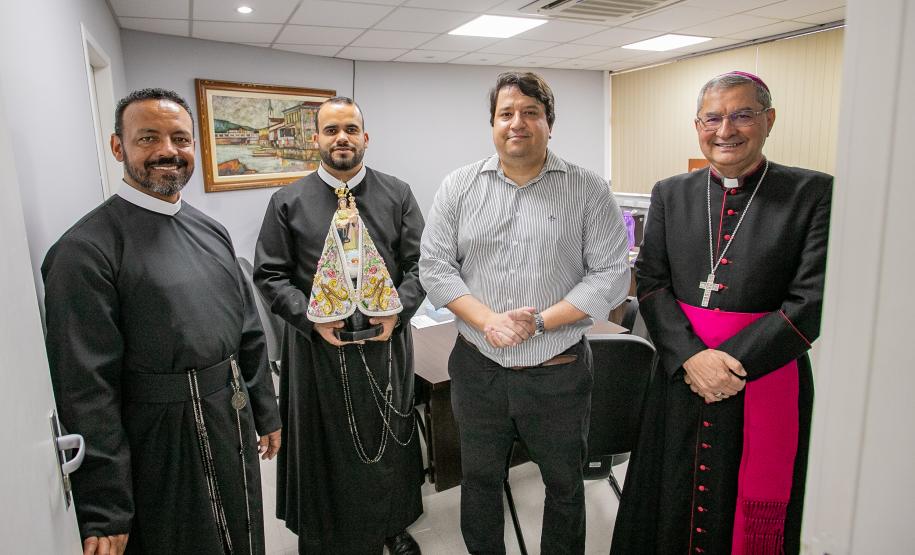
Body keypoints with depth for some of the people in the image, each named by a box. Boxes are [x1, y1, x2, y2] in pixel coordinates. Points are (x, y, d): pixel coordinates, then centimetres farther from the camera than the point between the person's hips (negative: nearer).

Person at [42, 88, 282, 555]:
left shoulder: (210, 231, 5)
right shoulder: (85, 251, -16)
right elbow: (86, 393, -17)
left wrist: (265, 413, 13)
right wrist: (105, 516, -13)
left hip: (235, 436, 6)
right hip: (163, 453, -6)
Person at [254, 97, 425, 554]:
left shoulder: (397, 194, 2)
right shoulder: (289, 201, 0)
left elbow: (419, 263, 1)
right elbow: (269, 274, 0)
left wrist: (397, 312, -14)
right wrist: (312, 318, -13)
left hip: (386, 341, 1)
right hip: (318, 346, -1)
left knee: (388, 441, 16)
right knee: (327, 447, 12)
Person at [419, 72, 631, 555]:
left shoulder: (588, 190, -4)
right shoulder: (458, 187, 1)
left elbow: (611, 275, -8)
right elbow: (435, 266, -2)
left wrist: (541, 321, -17)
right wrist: (487, 320, -15)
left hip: (558, 371, -1)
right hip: (477, 366, 2)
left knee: (564, 483, 18)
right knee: (479, 479, 20)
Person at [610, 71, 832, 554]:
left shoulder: (814, 193, -5)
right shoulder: (670, 194, 4)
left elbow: (813, 298, -11)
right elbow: (651, 283, -1)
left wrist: (734, 361, -17)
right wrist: (691, 356, -15)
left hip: (767, 384, -2)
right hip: (681, 379, 3)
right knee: (673, 506, 18)